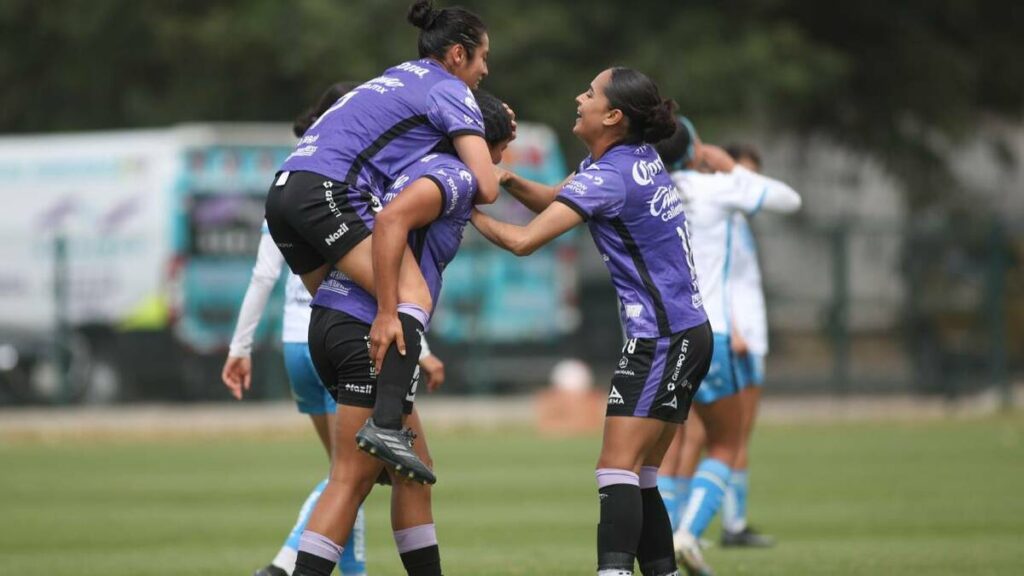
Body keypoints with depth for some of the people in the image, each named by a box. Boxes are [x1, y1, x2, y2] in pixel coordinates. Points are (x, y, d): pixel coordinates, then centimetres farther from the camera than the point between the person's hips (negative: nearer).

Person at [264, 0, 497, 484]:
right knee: (414, 296, -17)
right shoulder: (450, 91, 4)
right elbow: (486, 188, -3)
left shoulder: (398, 78, 29)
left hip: (284, 192, 9)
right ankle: (385, 425, -33)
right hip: (329, 192, -9)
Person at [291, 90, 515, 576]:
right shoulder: (455, 176, -7)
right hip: (367, 332, -10)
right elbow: (391, 220, -25)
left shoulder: (422, 166, 19)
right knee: (351, 481, -10)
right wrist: (388, 313, -28)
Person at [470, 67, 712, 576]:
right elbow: (556, 202, 20)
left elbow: (523, 240, -20)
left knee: (618, 471, -16)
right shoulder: (640, 156, 10)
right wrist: (507, 180, 2)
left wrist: (472, 212, -4)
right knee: (639, 477, 10)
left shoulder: (608, 177, -17)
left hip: (662, 339, -9)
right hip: (686, 332, 9)